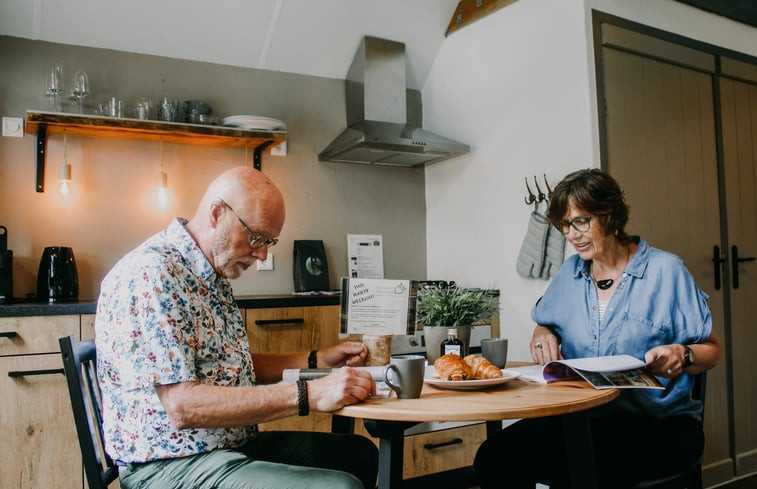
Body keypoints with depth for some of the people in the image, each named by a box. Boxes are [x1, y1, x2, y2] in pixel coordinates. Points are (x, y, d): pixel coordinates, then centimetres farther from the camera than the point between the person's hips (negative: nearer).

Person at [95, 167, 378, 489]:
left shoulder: (213, 277, 12)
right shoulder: (150, 273, -20)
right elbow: (183, 406, -27)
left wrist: (316, 361, 8)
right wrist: (309, 395, -29)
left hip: (235, 444, 10)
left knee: (359, 453, 14)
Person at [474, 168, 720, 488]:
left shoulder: (665, 271, -1)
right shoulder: (569, 273, 12)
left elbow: (711, 350, 2)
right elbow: (543, 326, 24)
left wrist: (682, 355, -19)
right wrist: (542, 335, 0)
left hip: (657, 424, -4)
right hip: (580, 416, 5)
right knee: (493, 457, -20)